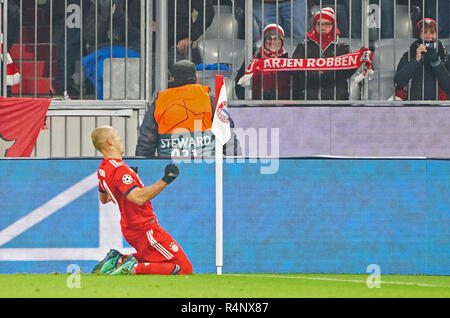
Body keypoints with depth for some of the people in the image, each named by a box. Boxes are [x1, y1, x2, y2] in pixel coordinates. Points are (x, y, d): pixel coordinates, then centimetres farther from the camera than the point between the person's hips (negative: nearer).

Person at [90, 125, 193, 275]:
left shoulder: (102, 169, 9)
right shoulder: (119, 169, -22)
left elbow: (103, 199, 26)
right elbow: (138, 198, -34)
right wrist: (165, 180, -34)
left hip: (130, 229, 10)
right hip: (145, 229, -10)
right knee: (184, 269, -8)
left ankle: (119, 260, 10)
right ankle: (134, 268, -16)